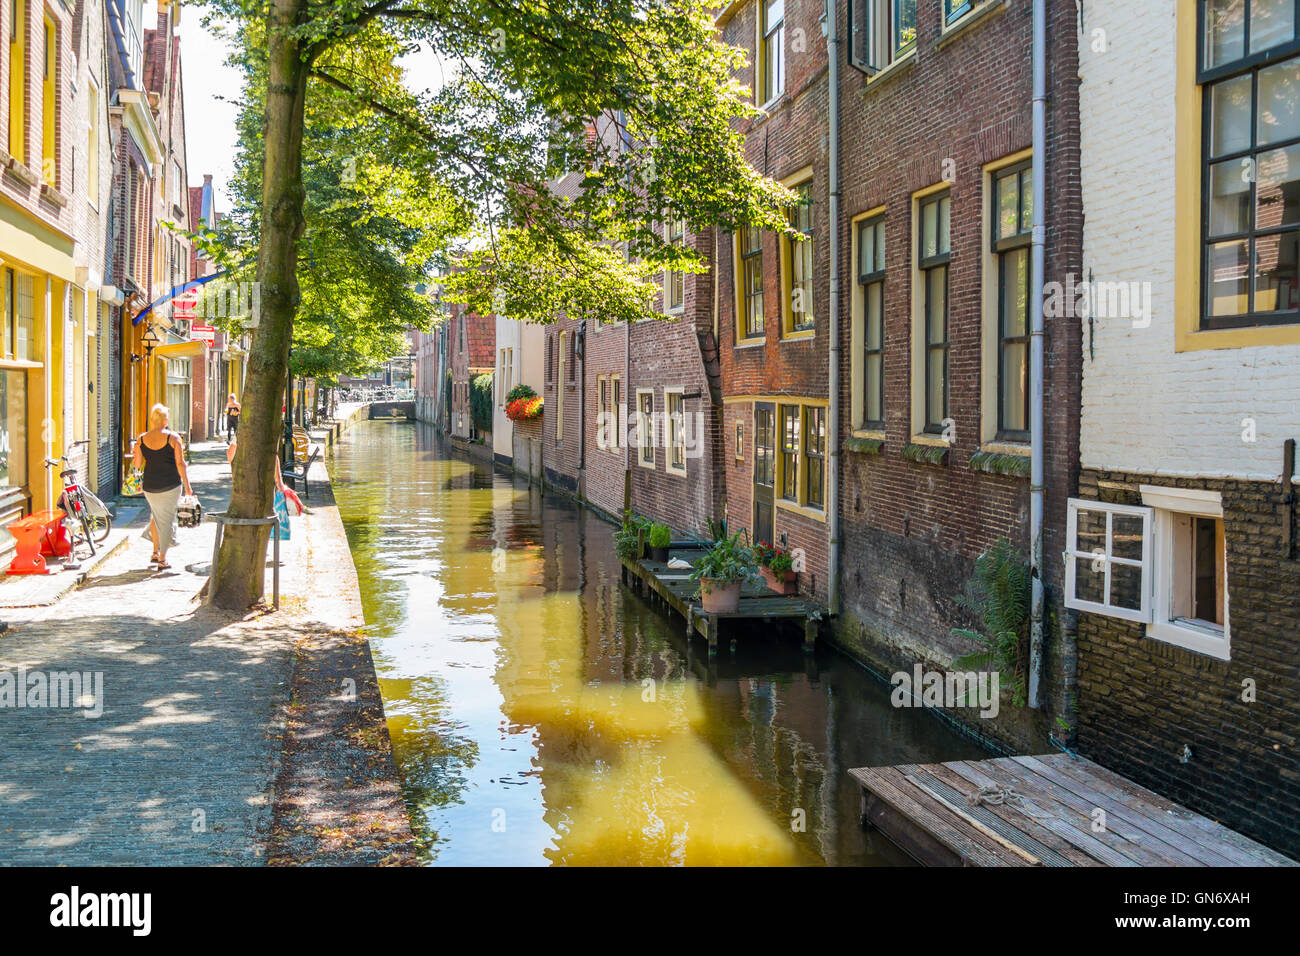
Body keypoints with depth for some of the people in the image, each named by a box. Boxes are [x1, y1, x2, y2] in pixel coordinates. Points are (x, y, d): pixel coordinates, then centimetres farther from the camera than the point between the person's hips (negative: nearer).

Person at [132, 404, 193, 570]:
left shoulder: (142, 439, -1)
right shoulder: (173, 438, -9)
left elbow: (137, 464, 4)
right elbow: (180, 463, -10)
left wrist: (134, 455, 26)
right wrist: (187, 486, -4)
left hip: (149, 486, 3)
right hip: (171, 485, -3)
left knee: (156, 514, 26)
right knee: (167, 519, 6)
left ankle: (155, 552, 25)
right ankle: (162, 560, 8)